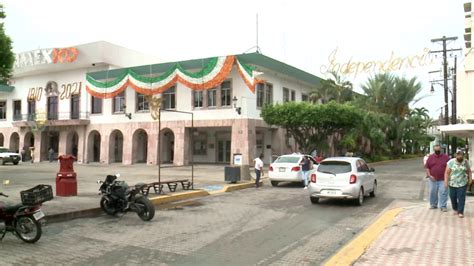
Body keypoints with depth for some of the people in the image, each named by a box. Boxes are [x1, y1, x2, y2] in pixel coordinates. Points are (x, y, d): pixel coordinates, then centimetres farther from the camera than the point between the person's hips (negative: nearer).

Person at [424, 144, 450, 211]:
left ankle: (443, 206, 5)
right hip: (433, 179, 2)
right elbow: (426, 167, 4)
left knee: (443, 193, -3)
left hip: (443, 180, -2)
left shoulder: (445, 157, 0)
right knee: (432, 192, 9)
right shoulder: (430, 157, 3)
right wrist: (429, 175, -7)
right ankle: (433, 205, 24)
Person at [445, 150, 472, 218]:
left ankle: (460, 212, -1)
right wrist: (446, 182, -12)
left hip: (462, 183, 0)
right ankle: (455, 209, 30)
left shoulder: (466, 162, 0)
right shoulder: (451, 162, -7)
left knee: (461, 197, -6)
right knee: (453, 197, 8)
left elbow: (469, 171, 11)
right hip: (452, 184, 0)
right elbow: (447, 173, -7)